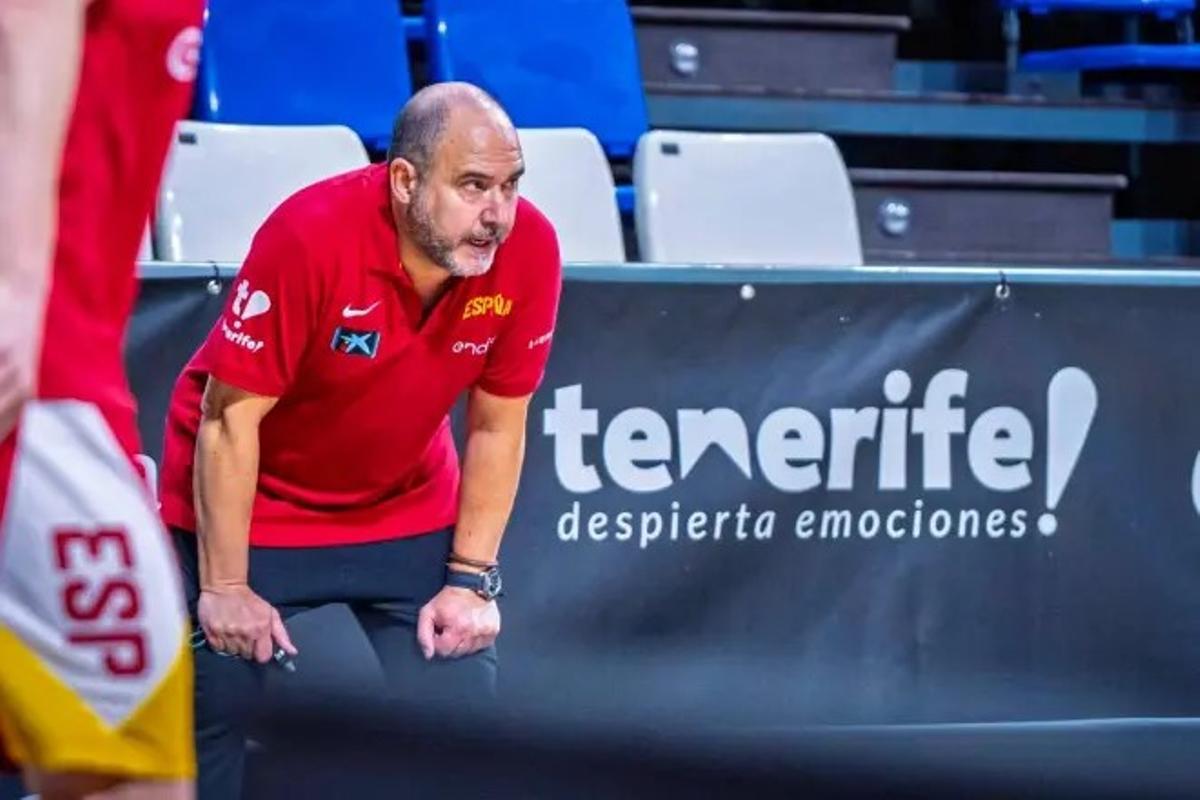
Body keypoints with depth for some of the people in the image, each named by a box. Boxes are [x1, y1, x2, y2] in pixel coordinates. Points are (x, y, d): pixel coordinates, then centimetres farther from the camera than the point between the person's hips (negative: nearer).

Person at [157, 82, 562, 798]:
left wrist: (471, 579, -6)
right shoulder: (310, 236, -30)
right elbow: (229, 418, -22)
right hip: (252, 501, -3)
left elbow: (497, 427, -5)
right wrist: (225, 587, -19)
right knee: (211, 712, -7)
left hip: (409, 506, 4)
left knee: (459, 701, -6)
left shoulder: (528, 249, -18)